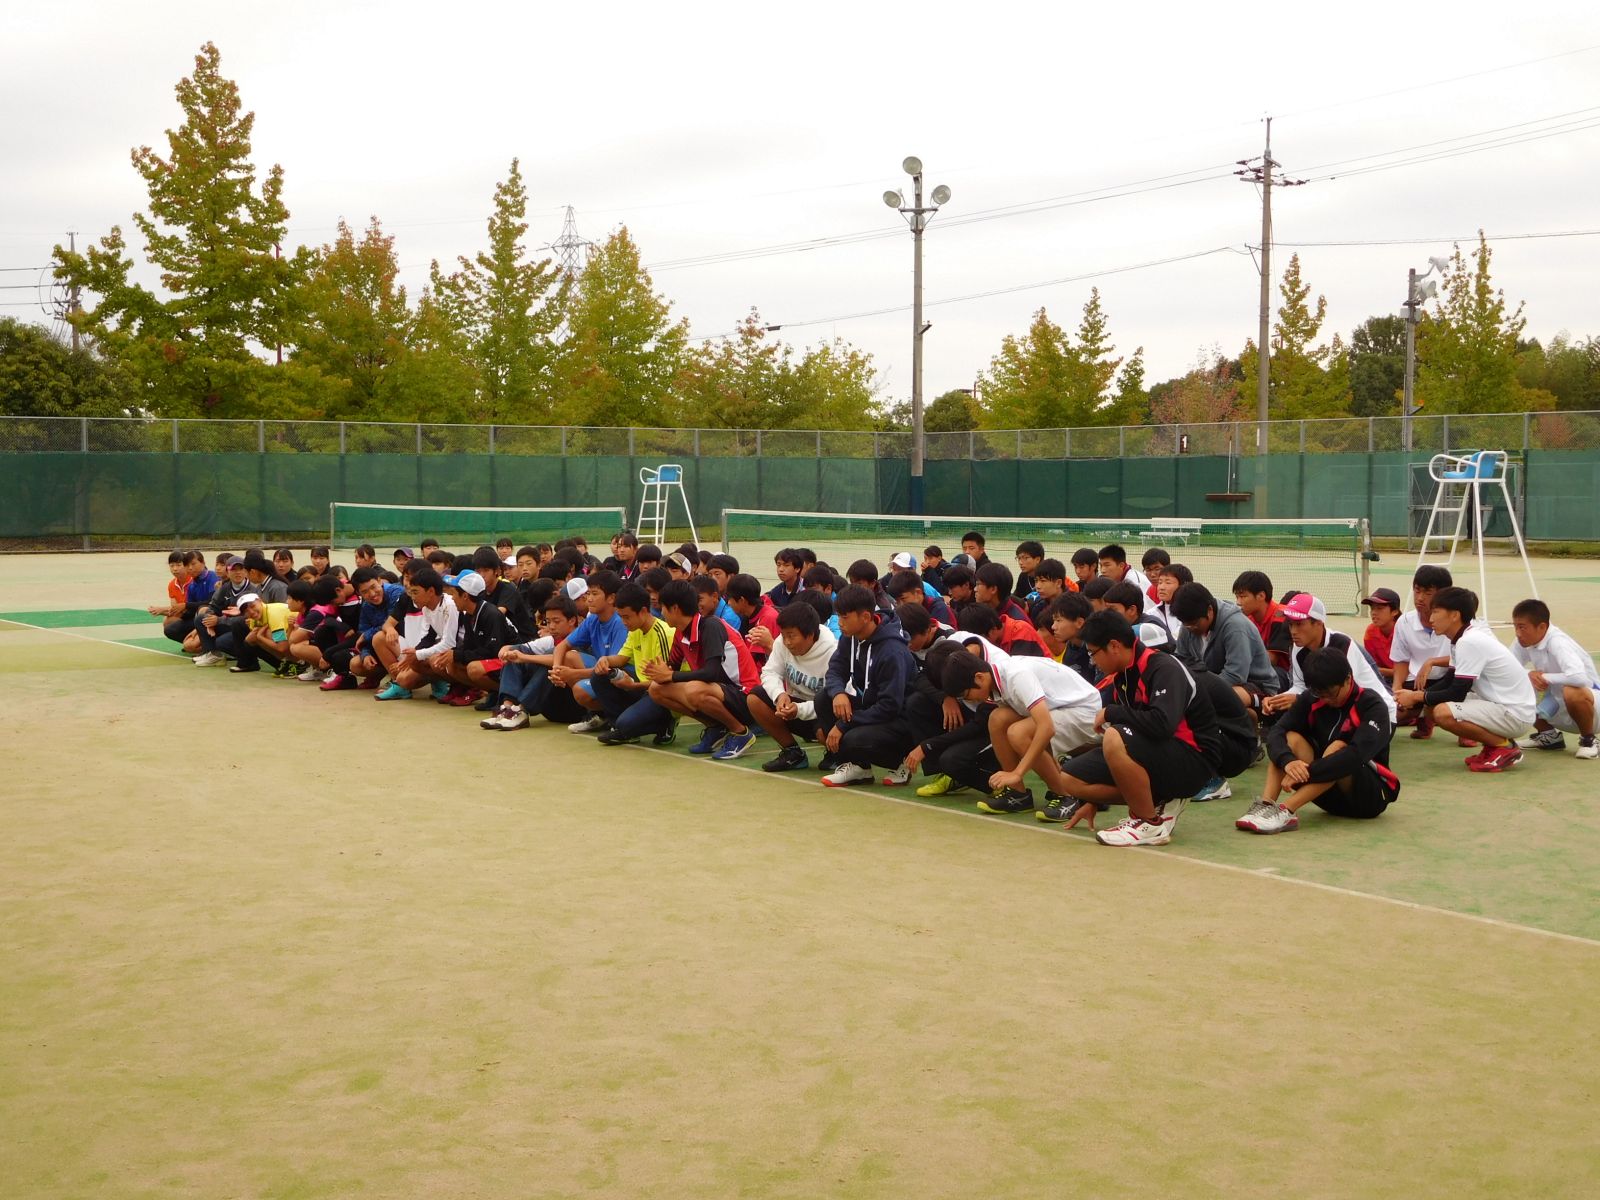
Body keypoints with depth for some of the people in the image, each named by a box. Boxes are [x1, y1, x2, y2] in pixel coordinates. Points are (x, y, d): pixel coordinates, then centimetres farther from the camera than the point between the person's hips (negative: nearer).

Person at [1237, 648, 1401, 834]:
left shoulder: (1372, 706, -16)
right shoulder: (1311, 700, -3)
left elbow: (1357, 754, -32)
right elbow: (1276, 732, -15)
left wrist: (1307, 772, -39)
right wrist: (1287, 761, -37)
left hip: (1370, 795, -4)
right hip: (1331, 796, 5)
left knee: (1338, 748, -31)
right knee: (1291, 738, -16)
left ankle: (1285, 810, -44)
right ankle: (1265, 805, -38)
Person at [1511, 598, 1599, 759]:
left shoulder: (1558, 643, -30)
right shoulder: (1523, 641, -8)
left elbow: (1579, 677, -44)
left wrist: (1544, 677, -29)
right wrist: (1529, 674, -25)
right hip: (1558, 704, 8)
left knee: (1572, 693, -40)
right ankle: (1550, 736, 14)